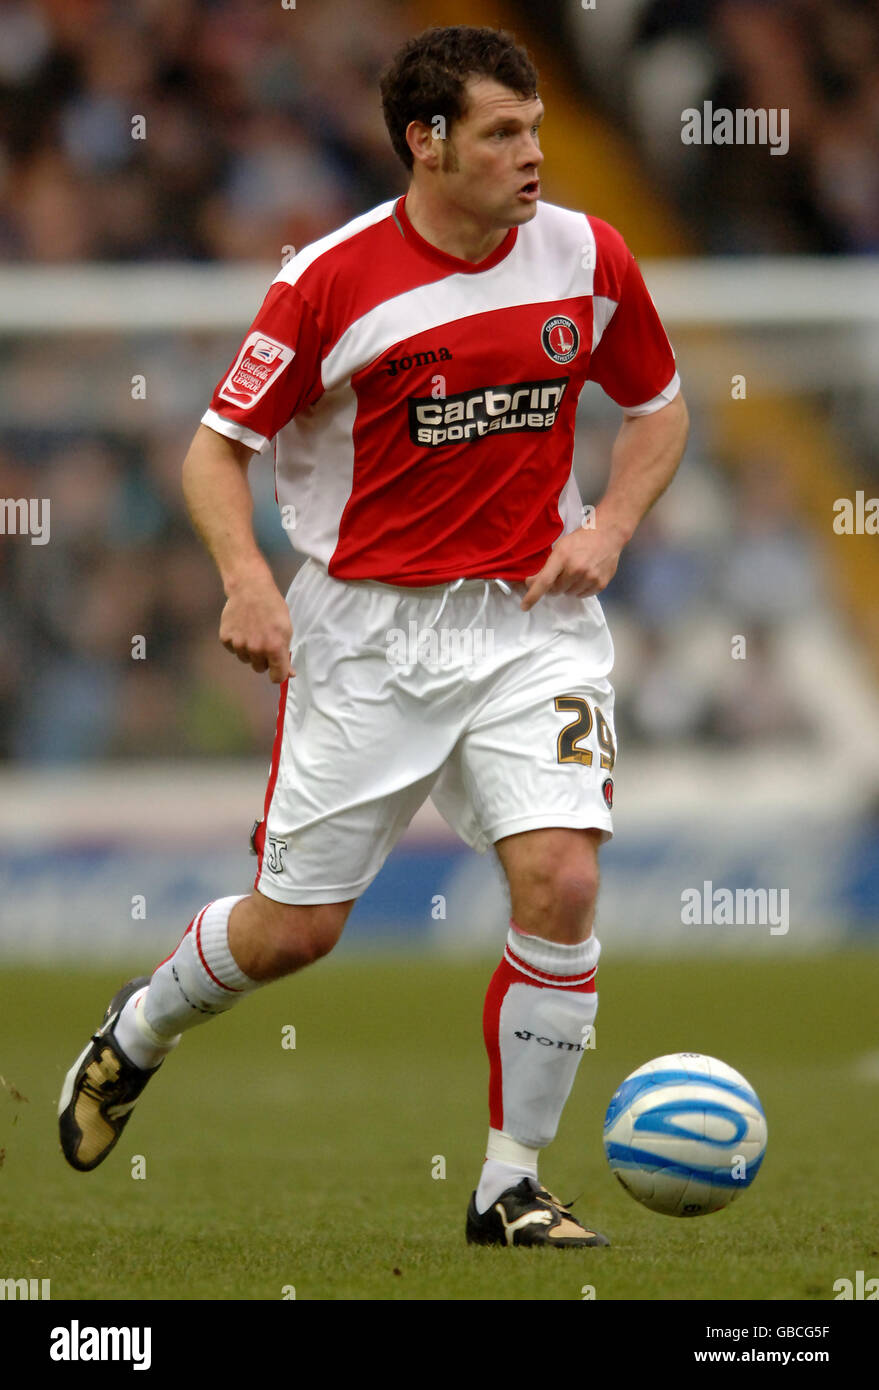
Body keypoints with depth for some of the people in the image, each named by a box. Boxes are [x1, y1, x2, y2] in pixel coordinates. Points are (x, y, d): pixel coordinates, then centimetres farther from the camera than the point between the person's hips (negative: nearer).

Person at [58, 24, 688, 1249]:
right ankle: (138, 1032, 36)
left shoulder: (586, 256, -2)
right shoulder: (333, 280, -11)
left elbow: (659, 407, 15)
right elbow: (218, 446, -4)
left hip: (531, 620, 2)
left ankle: (512, 1185, -3)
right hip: (367, 628, -2)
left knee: (560, 882, -18)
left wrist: (609, 525, -2)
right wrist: (247, 577, -21)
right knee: (292, 928, 2)